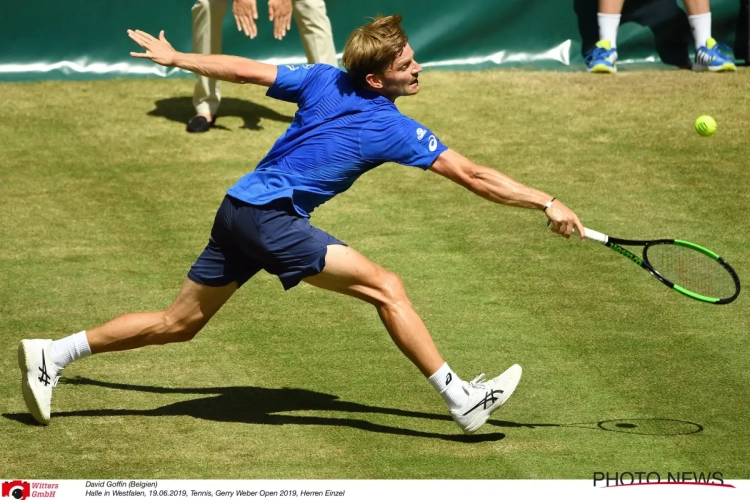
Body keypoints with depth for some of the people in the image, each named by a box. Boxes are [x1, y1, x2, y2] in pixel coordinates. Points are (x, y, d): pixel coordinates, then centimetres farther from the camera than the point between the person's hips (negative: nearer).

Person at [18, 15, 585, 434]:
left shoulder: (324, 80, 7)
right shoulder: (394, 130, -10)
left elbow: (245, 70, 11)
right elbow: (473, 176, -10)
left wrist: (174, 57, 22)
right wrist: (548, 203, -6)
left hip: (239, 210, 8)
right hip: (270, 216, -8)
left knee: (178, 324, 17)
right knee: (386, 287, -10)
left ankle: (52, 354, 18)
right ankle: (463, 400, -12)